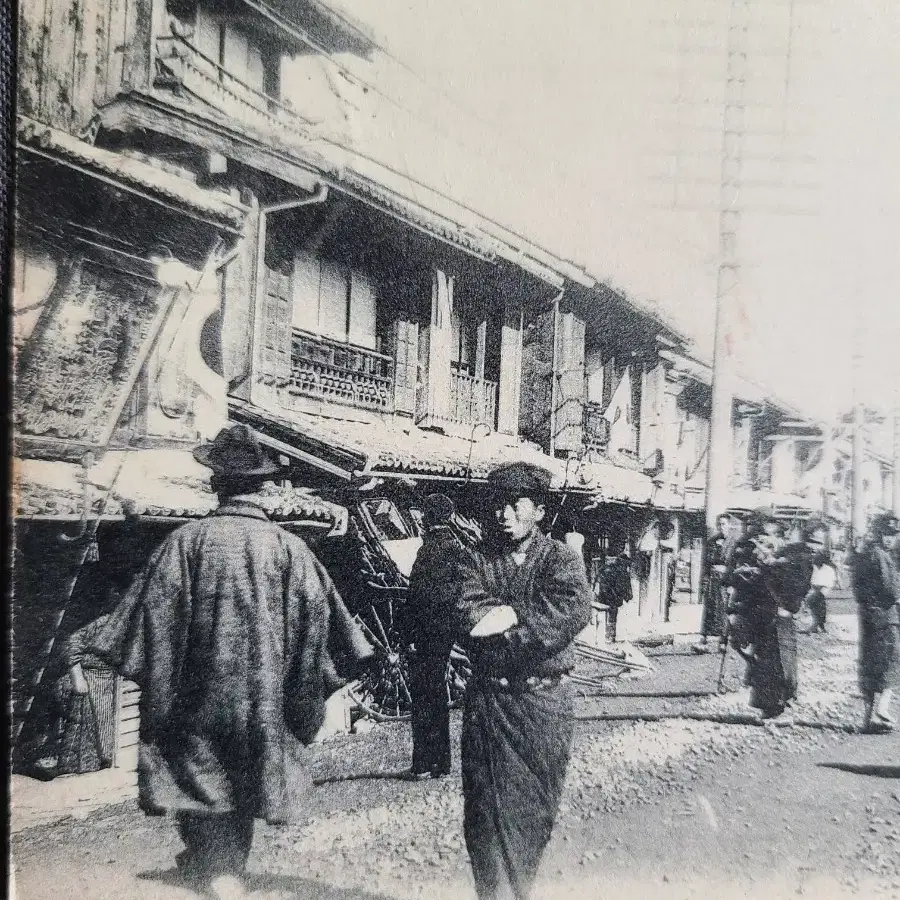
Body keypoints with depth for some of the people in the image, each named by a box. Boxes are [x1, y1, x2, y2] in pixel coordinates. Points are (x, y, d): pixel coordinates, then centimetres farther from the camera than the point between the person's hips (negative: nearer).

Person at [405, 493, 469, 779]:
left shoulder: (430, 548, -17)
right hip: (446, 629, 8)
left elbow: (422, 596, -19)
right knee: (438, 693, 17)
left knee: (423, 694, 0)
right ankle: (440, 761, 26)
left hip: (428, 632, -8)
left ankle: (426, 763, 7)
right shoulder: (456, 545, 8)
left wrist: (413, 637, -15)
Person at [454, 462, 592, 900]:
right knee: (487, 806, 6)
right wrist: (524, 619, -20)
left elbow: (575, 609, -20)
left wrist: (511, 616, -18)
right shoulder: (480, 560, 5)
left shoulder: (562, 558, -1)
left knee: (534, 807, 13)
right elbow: (468, 613, -10)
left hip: (543, 700, -1)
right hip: (488, 698, 1)